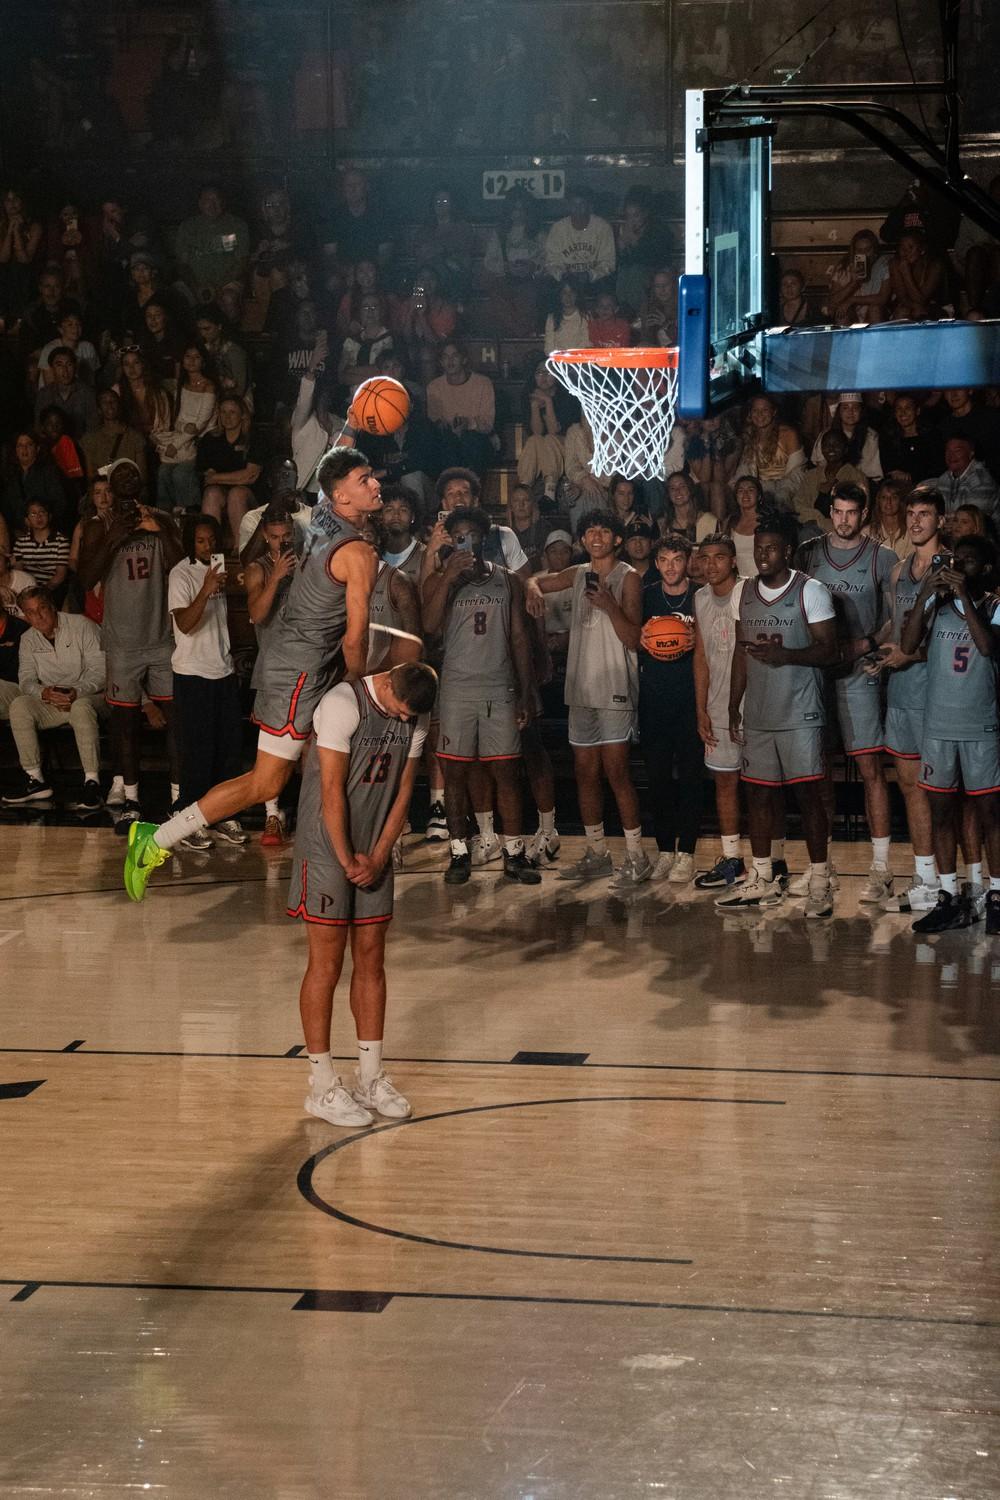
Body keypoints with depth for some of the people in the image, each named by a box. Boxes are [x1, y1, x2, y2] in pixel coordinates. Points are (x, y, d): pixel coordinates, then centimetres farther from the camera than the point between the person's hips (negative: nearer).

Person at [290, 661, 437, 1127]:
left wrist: (378, 857, -5)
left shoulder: (415, 718, 2)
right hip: (327, 850, -7)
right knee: (326, 965, -3)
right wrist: (347, 861, -16)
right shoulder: (343, 704, -20)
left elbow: (403, 790, 5)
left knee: (371, 961, 10)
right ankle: (322, 1088, 3)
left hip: (374, 855, 7)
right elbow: (332, 791, -19)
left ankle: (370, 1079, 18)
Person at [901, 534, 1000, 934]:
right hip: (938, 724, 3)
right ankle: (949, 897, 13)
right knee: (940, 811, 6)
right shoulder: (935, 603, 5)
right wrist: (925, 595, -15)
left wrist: (964, 595, -21)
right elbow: (908, 645, -7)